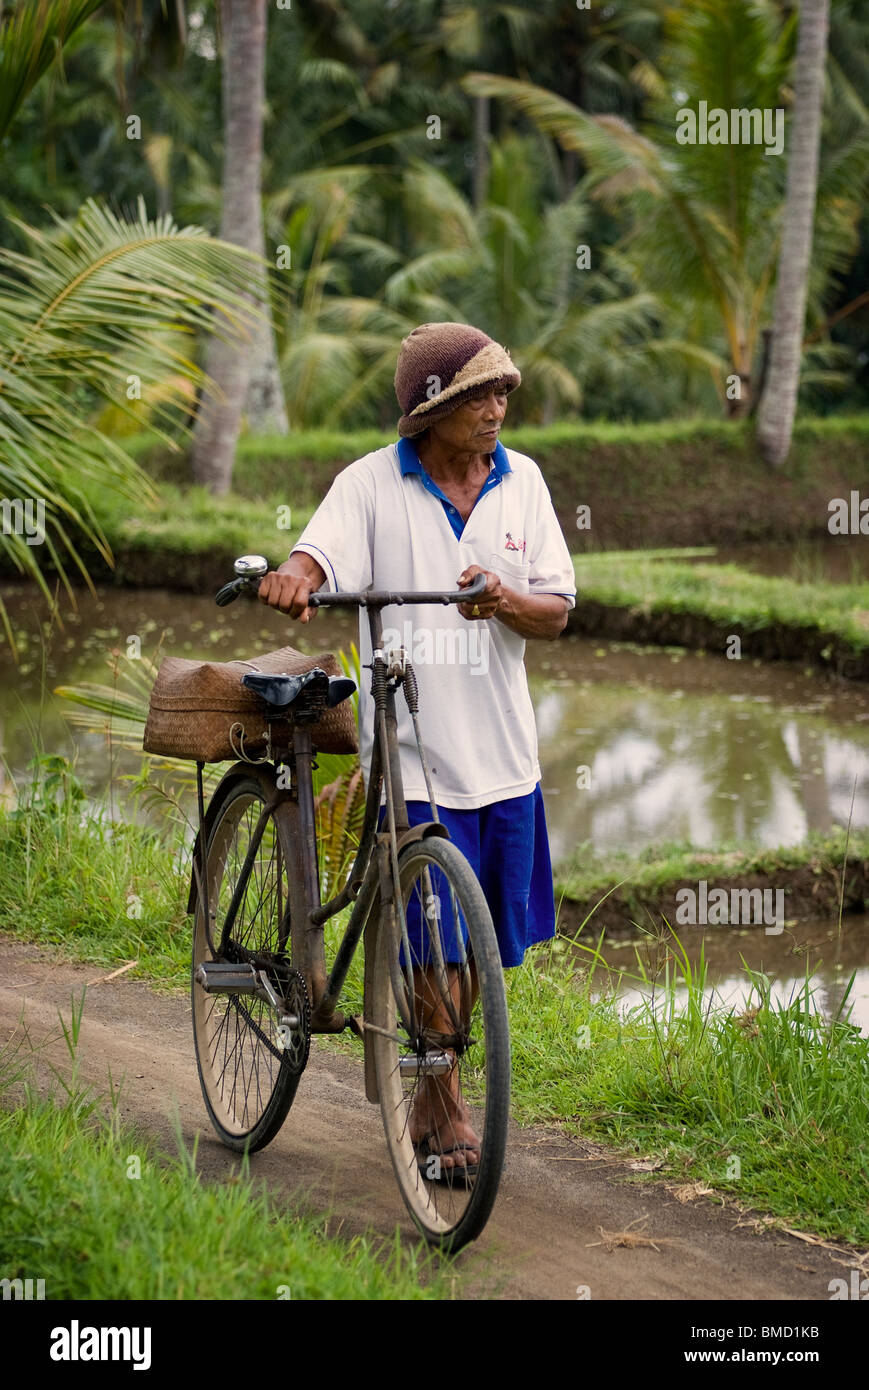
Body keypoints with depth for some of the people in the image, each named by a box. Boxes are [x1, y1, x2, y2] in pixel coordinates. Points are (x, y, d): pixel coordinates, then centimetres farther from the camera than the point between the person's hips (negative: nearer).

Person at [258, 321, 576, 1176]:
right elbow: (321, 554, -19)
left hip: (502, 752, 4)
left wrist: (507, 601, -18)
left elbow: (556, 612, 4)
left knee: (489, 944, 10)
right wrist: (293, 579, -43)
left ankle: (431, 1095, 29)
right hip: (413, 752, -4)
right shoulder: (373, 483, -4)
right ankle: (446, 1107, 13)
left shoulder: (520, 480, 6)